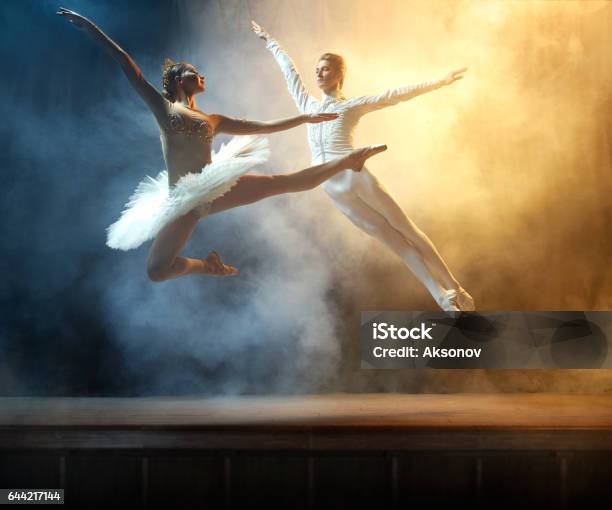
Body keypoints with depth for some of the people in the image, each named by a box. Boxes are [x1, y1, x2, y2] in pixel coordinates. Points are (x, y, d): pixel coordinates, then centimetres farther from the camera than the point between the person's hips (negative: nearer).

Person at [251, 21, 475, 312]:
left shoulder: (352, 106, 8)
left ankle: (454, 289, 3)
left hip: (356, 178, -3)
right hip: (334, 191, 3)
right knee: (393, 240, 0)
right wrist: (269, 42, 43)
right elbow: (289, 71, 31)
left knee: (406, 230, 0)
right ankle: (443, 297, -3)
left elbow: (396, 95, 3)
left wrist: (438, 83, -2)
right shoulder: (308, 105, 21)